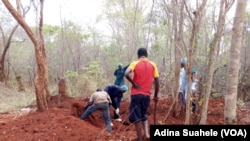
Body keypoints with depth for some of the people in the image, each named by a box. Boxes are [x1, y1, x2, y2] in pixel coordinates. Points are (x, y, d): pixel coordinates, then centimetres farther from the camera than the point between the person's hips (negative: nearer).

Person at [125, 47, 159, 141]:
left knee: (137, 118, 3)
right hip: (147, 94, 3)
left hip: (136, 94, -3)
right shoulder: (153, 65, 6)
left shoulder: (135, 63, -1)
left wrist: (134, 84, -9)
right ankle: (147, 133, 6)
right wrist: (156, 96, 14)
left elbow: (126, 74, -21)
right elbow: (156, 82, 5)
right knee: (144, 115, 22)